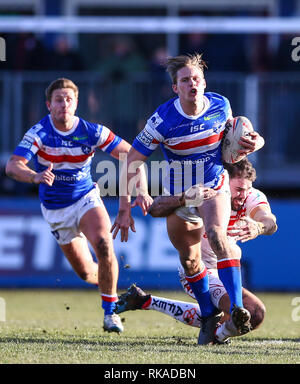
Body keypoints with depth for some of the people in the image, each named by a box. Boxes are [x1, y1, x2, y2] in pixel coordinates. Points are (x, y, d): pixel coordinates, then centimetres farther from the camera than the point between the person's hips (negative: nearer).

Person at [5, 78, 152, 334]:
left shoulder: (92, 132, -16)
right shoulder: (39, 133, -19)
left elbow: (131, 155, -9)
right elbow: (12, 166, -31)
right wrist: (35, 176, -52)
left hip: (86, 198, 0)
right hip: (55, 210, 1)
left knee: (104, 245, -29)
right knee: (86, 272, 5)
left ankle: (110, 312, -15)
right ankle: (111, 286, 42)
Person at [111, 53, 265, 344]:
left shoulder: (221, 105, -12)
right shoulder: (162, 121, -22)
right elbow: (131, 162, -15)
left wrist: (251, 141, -6)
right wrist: (124, 208, -18)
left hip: (214, 188, 0)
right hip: (178, 194, 1)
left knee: (216, 236, -28)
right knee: (189, 261, 7)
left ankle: (237, 307, -35)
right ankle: (209, 316, 29)